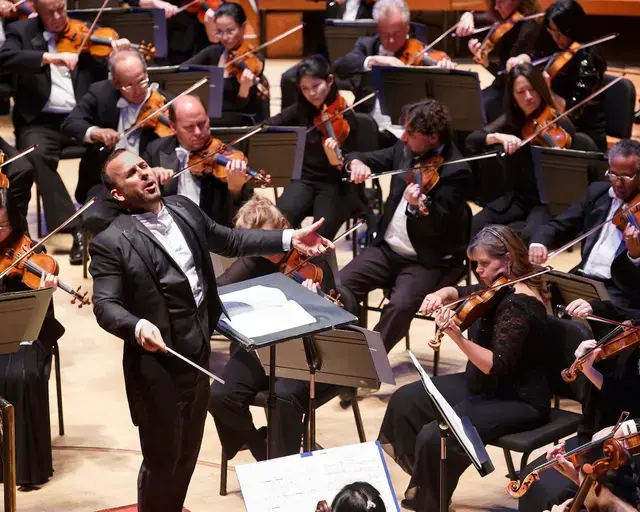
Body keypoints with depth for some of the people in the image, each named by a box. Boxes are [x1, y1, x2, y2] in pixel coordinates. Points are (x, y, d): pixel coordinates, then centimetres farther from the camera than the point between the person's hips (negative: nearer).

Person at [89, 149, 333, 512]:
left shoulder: (184, 209, 5)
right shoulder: (112, 242, -15)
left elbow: (229, 240, 17)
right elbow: (105, 305, -20)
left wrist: (290, 239, 10)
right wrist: (138, 326, -40)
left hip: (198, 356, 7)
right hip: (157, 366, -7)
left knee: (188, 453, 21)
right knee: (162, 459, 5)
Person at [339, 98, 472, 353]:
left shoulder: (456, 171, -17)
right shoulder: (405, 150, 3)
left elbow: (437, 226, -24)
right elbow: (368, 158, 14)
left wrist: (417, 205, -46)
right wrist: (356, 162, -11)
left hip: (430, 261, -6)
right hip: (388, 248, 7)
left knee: (400, 305, -31)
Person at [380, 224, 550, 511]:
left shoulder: (518, 304, -24)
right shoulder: (499, 290, 4)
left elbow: (496, 367, -30)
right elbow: (461, 292, 22)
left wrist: (457, 337, -41)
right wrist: (441, 295, -1)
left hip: (518, 402, -11)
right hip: (486, 387, 11)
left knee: (434, 437, -27)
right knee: (405, 400, 8)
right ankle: (424, 482, 17)